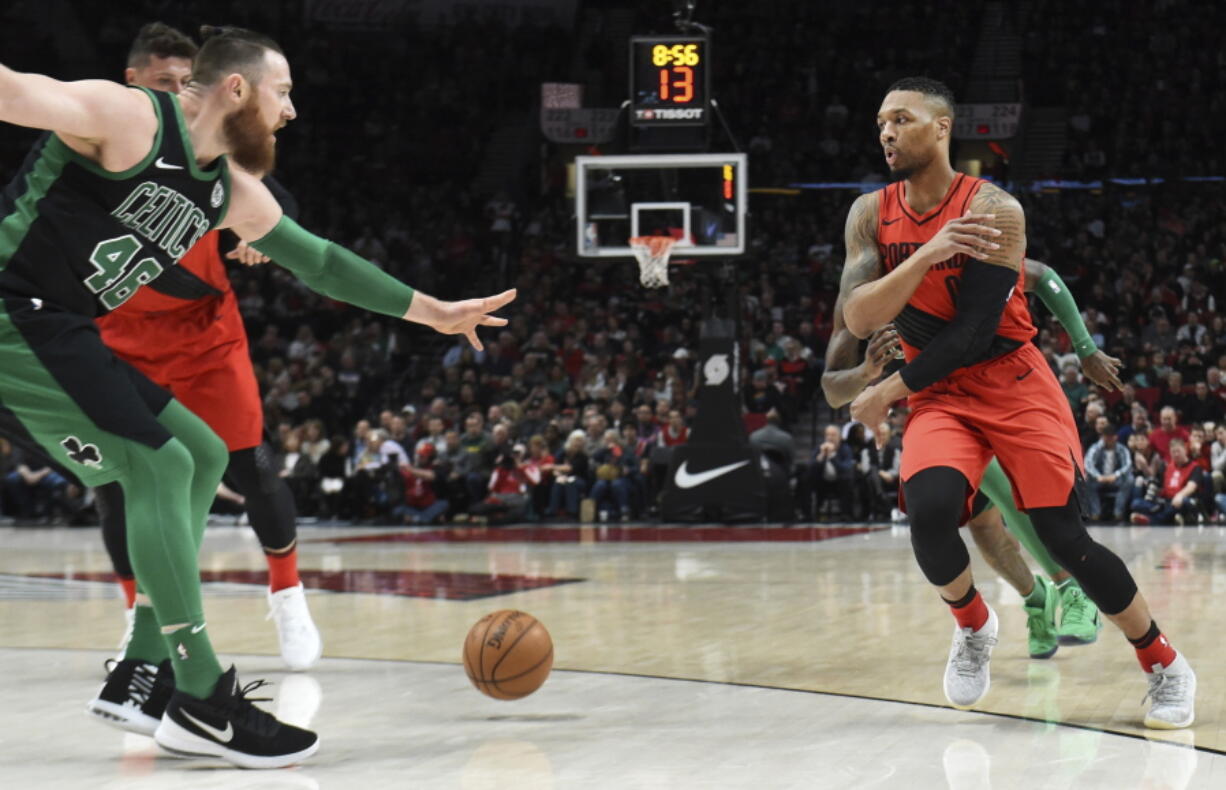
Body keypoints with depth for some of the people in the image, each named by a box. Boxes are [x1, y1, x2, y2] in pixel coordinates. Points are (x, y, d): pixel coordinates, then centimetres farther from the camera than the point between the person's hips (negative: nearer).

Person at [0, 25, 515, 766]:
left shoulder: (232, 192, 13)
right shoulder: (126, 117, -13)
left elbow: (318, 260, 25)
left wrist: (434, 312, 28)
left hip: (61, 336, 11)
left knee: (201, 456, 14)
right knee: (158, 463, -17)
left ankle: (145, 677, 13)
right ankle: (202, 703, -15)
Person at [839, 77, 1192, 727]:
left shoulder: (994, 210, -15)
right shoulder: (871, 215, -1)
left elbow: (972, 335, -18)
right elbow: (858, 319, -14)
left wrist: (892, 391, -13)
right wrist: (928, 253, -26)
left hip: (1013, 386, -3)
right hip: (939, 397, 3)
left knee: (1064, 539, -9)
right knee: (929, 510, -26)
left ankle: (1165, 667, 10)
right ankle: (972, 626, 5)